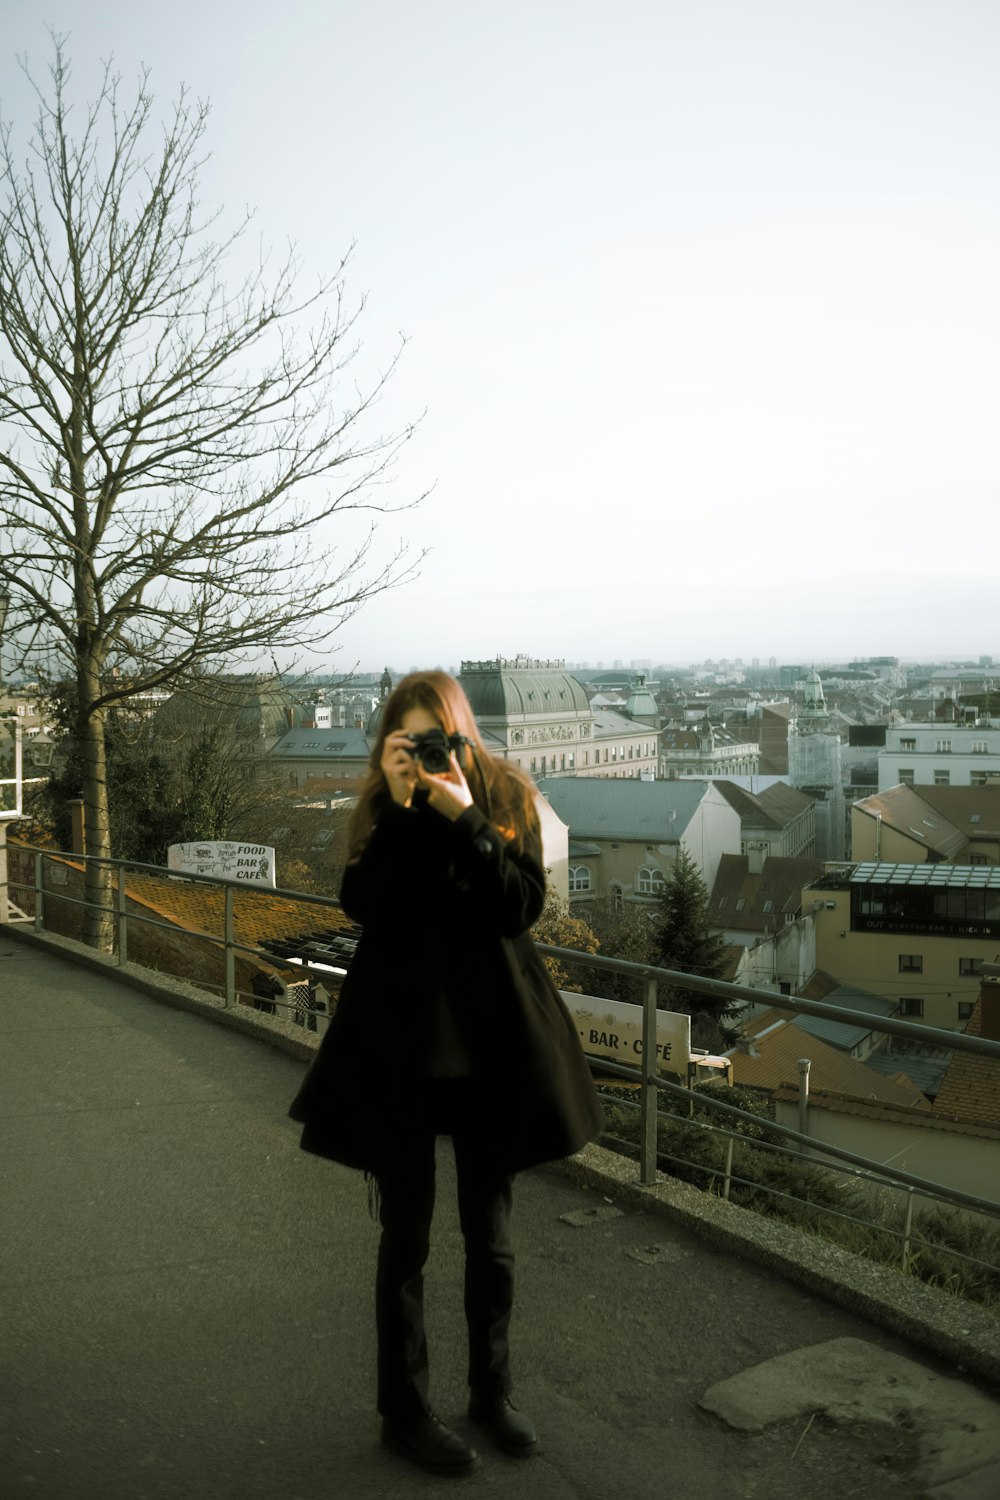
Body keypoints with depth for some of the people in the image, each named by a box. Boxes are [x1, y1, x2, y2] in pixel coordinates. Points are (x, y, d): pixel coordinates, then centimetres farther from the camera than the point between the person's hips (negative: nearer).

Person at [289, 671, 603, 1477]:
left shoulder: (508, 798, -3)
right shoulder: (380, 809, -1)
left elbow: (522, 906, -14)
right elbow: (364, 904, -16)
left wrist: (464, 818, -22)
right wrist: (401, 807, -22)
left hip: (490, 1045, 1)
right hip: (400, 1045, 0)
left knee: (490, 1230, 15)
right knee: (407, 1235, 10)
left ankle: (494, 1390, 35)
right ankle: (405, 1410, 27)